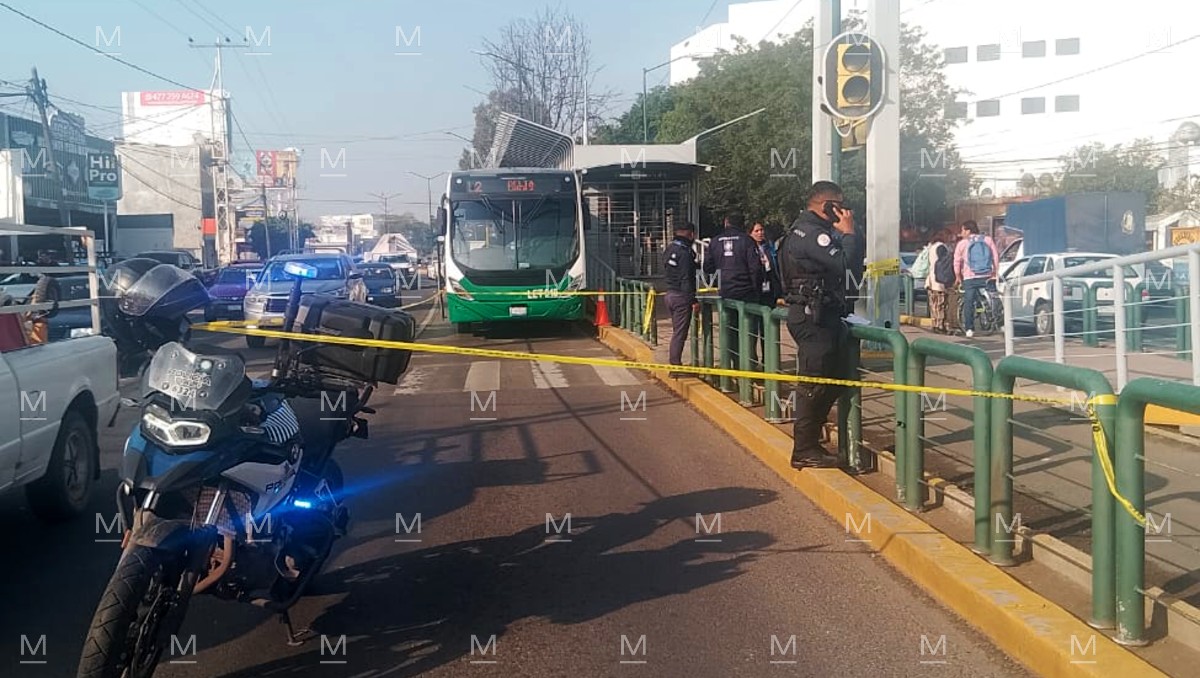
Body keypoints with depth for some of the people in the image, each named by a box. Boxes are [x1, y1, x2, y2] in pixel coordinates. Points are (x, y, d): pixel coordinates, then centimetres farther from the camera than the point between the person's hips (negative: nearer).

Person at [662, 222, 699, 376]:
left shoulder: (669, 249, 10)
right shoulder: (685, 252, -17)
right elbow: (686, 279, -21)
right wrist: (693, 300, -18)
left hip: (670, 293, 9)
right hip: (682, 296, -9)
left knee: (677, 331, 18)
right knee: (680, 333, -4)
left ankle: (674, 363, 22)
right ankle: (675, 367, -2)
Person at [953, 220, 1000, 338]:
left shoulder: (962, 243, 2)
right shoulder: (988, 240, 8)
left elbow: (957, 261, 0)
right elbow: (996, 256, 5)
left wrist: (958, 276, 10)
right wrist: (996, 272, 11)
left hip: (970, 278, -2)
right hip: (988, 277, 2)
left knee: (968, 303, 3)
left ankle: (969, 329, -1)